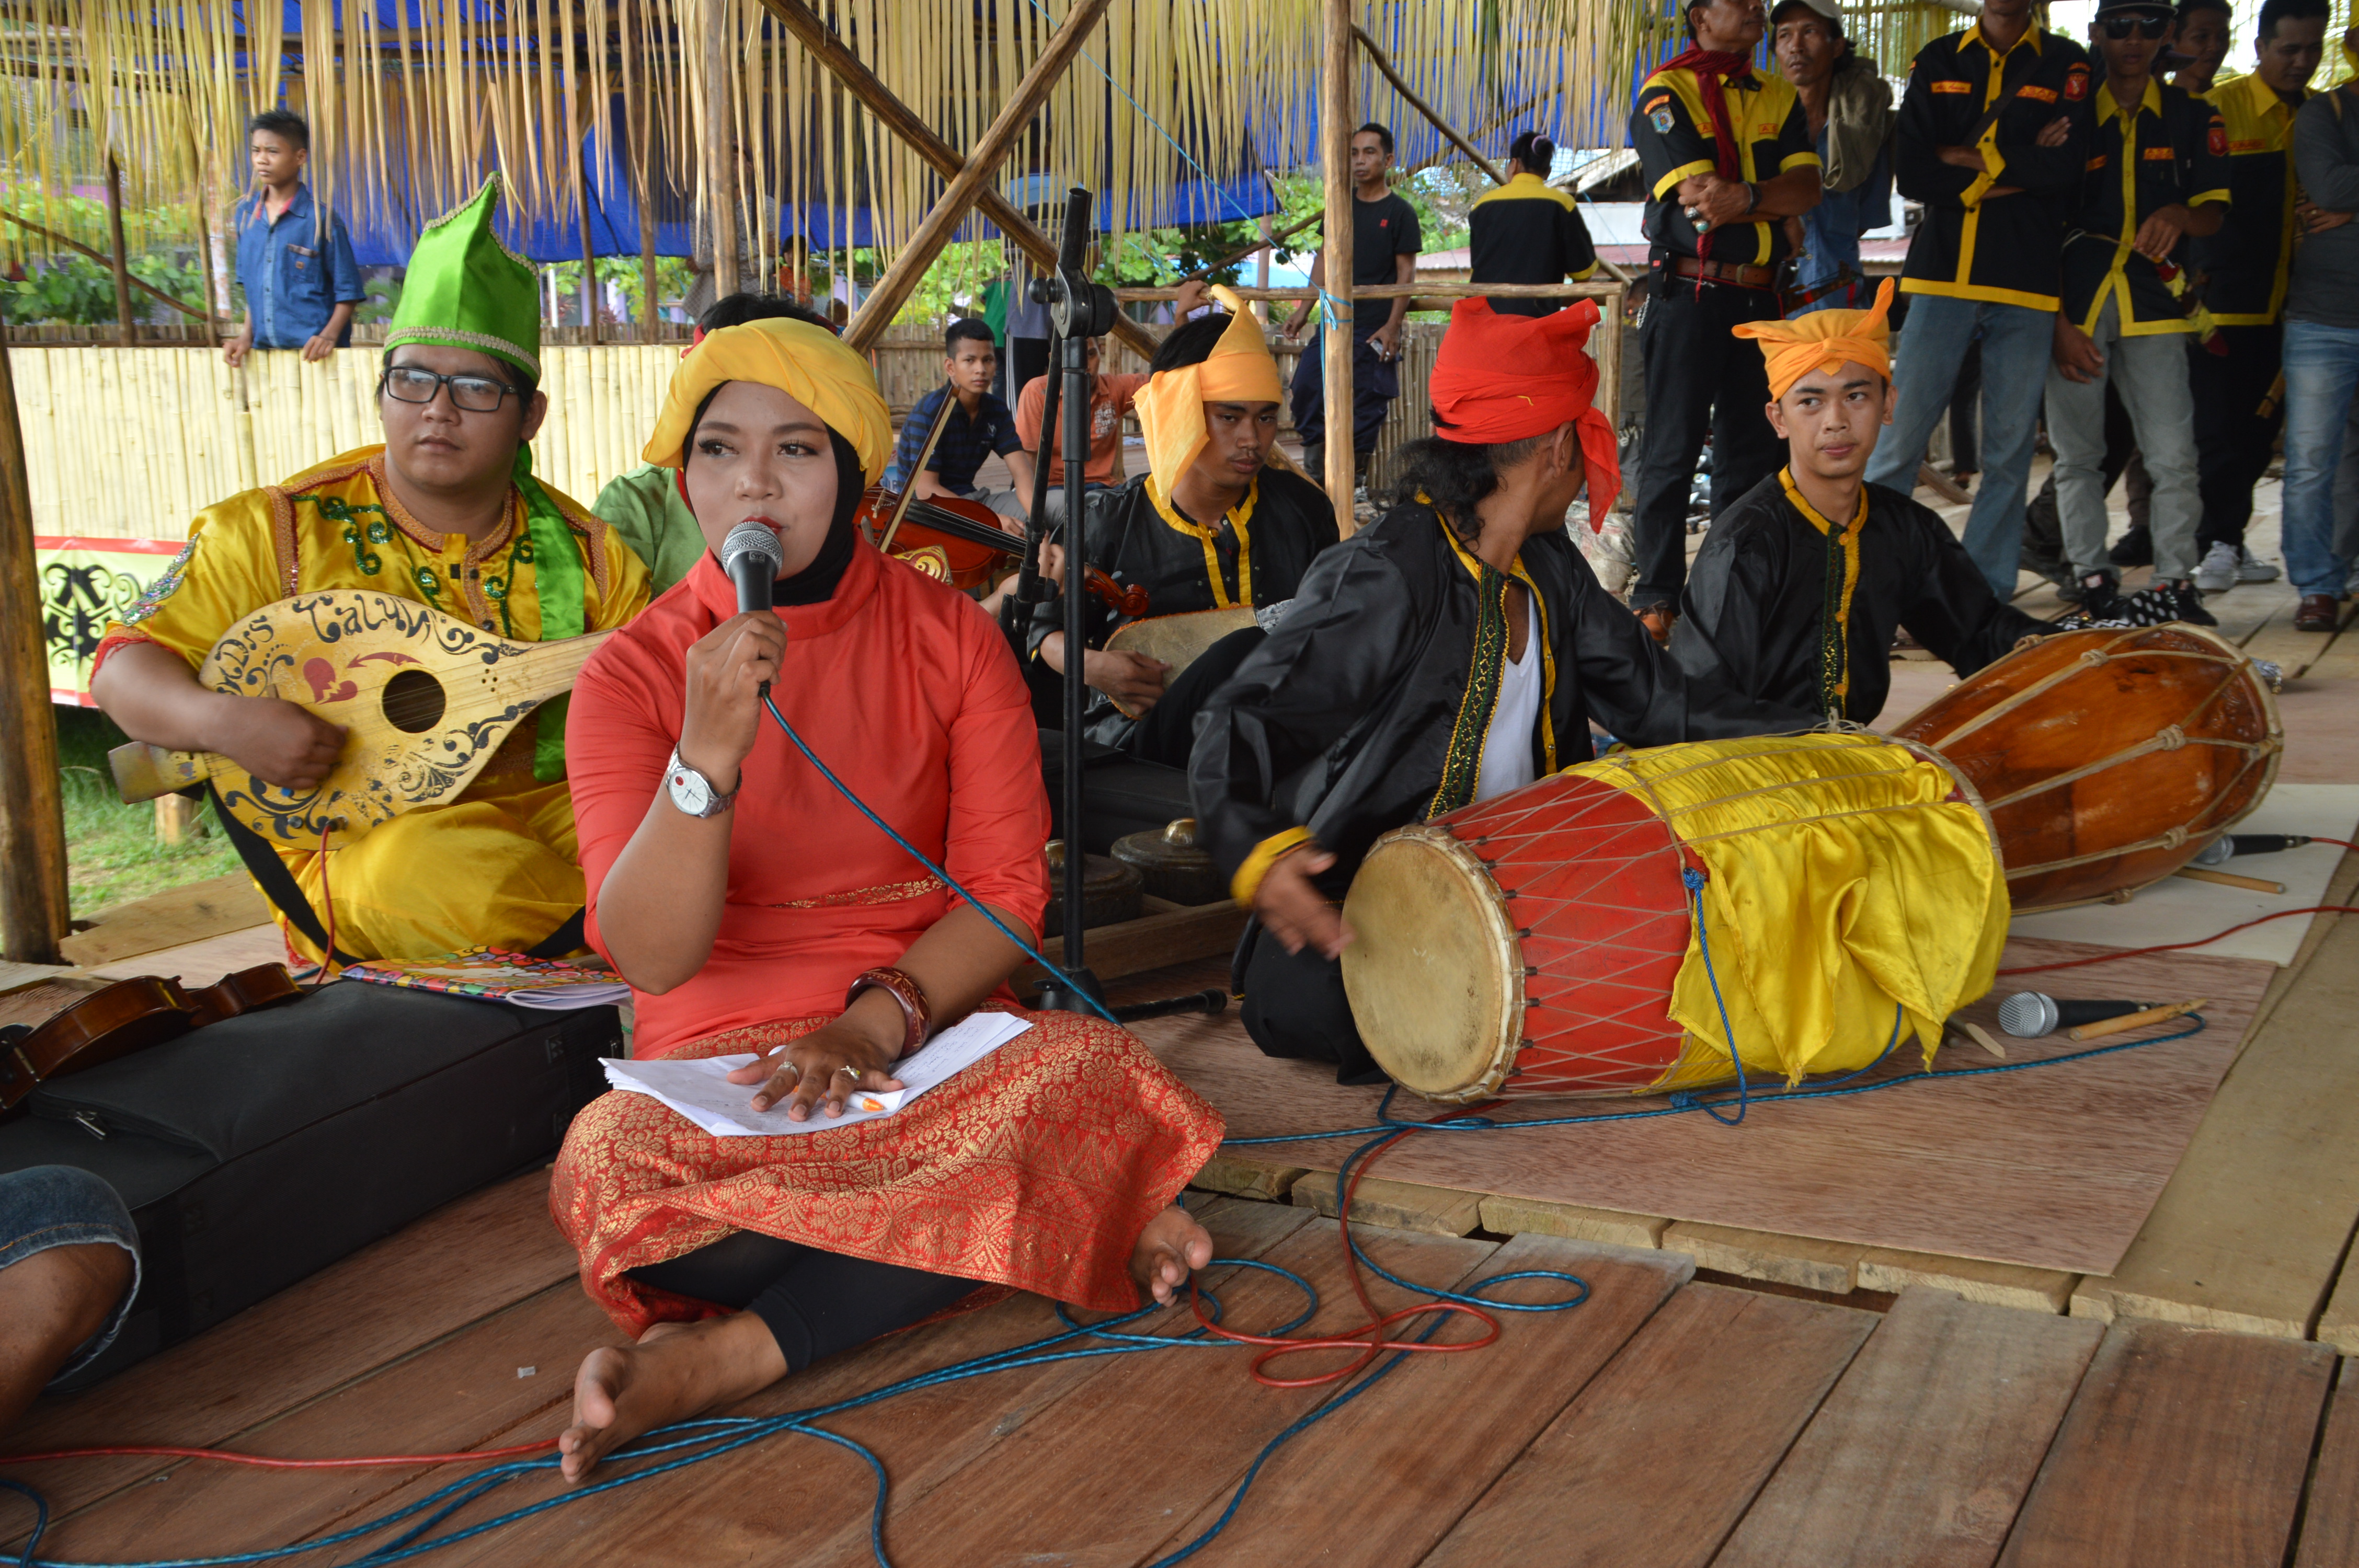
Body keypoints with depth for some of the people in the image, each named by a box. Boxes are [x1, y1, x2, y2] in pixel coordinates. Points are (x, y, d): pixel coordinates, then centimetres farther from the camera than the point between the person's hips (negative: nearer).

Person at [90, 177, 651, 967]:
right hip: (368, 835, -1)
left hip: (551, 811, 2)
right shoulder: (278, 531, 3)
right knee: (453, 873, -36)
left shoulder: (584, 550, 9)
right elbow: (126, 664, 4)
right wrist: (221, 720, -18)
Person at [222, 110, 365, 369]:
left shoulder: (320, 220, -5)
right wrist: (247, 335, 8)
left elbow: (348, 291, -3)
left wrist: (329, 335, -16)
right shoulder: (244, 215, 11)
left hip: (314, 354, -4)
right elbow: (251, 286, 19)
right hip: (263, 352, 4)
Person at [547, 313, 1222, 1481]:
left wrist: (879, 1021, -19)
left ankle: (727, 1355, -24)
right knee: (606, 1168, -35)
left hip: (928, 1028, 2)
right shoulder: (635, 673, -1)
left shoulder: (950, 636, 3)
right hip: (724, 1057, -2)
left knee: (1092, 1069, -32)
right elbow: (650, 955, -12)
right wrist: (708, 751, -27)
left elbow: (1007, 893, -1)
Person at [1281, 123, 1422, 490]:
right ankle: (1316, 468, 9)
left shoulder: (1399, 213, -4)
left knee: (1367, 400, -1)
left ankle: (1355, 473, 11)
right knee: (1307, 386, -1)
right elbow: (1324, 257, 14)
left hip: (1374, 326, -5)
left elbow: (1406, 273, -6)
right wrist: (1304, 310, 8)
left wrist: (1393, 326, -14)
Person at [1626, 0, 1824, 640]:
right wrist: (1775, 204, -9)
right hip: (1688, 294, -6)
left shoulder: (1778, 98, 15)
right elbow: (1696, 199, -16)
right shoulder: (1666, 95, -3)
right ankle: (1657, 596, 1)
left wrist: (1744, 195, -17)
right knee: (1673, 449, -4)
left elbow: (1808, 187, 0)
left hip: (1758, 296, 6)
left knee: (1750, 448, 9)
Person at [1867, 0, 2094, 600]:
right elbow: (1911, 171, -1)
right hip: (1941, 272, 0)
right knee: (1901, 434, -6)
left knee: (2011, 448, 3)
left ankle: (1987, 591, 10)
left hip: (2027, 280, 0)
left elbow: (2067, 168, -7)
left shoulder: (2065, 62, 9)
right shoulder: (1937, 61, 12)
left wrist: (1966, 158, -4)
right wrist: (2018, 170, -5)